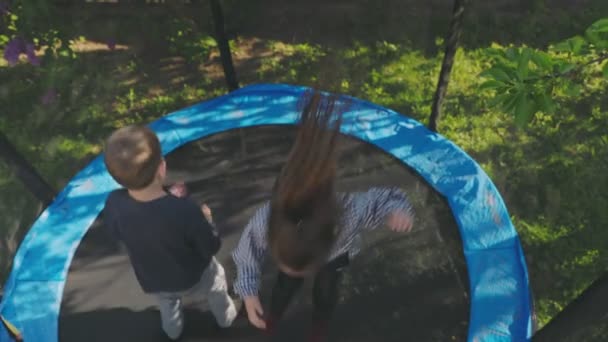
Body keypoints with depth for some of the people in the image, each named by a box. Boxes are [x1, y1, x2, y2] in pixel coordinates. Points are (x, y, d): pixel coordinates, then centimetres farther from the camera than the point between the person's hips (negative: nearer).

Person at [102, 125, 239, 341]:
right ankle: (226, 318, 61)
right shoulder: (186, 210, -41)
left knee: (167, 305, 38)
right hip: (194, 277, -3)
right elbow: (211, 248, -24)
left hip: (153, 282, 3)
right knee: (216, 283, 33)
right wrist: (205, 219, -4)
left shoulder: (113, 205, -31)